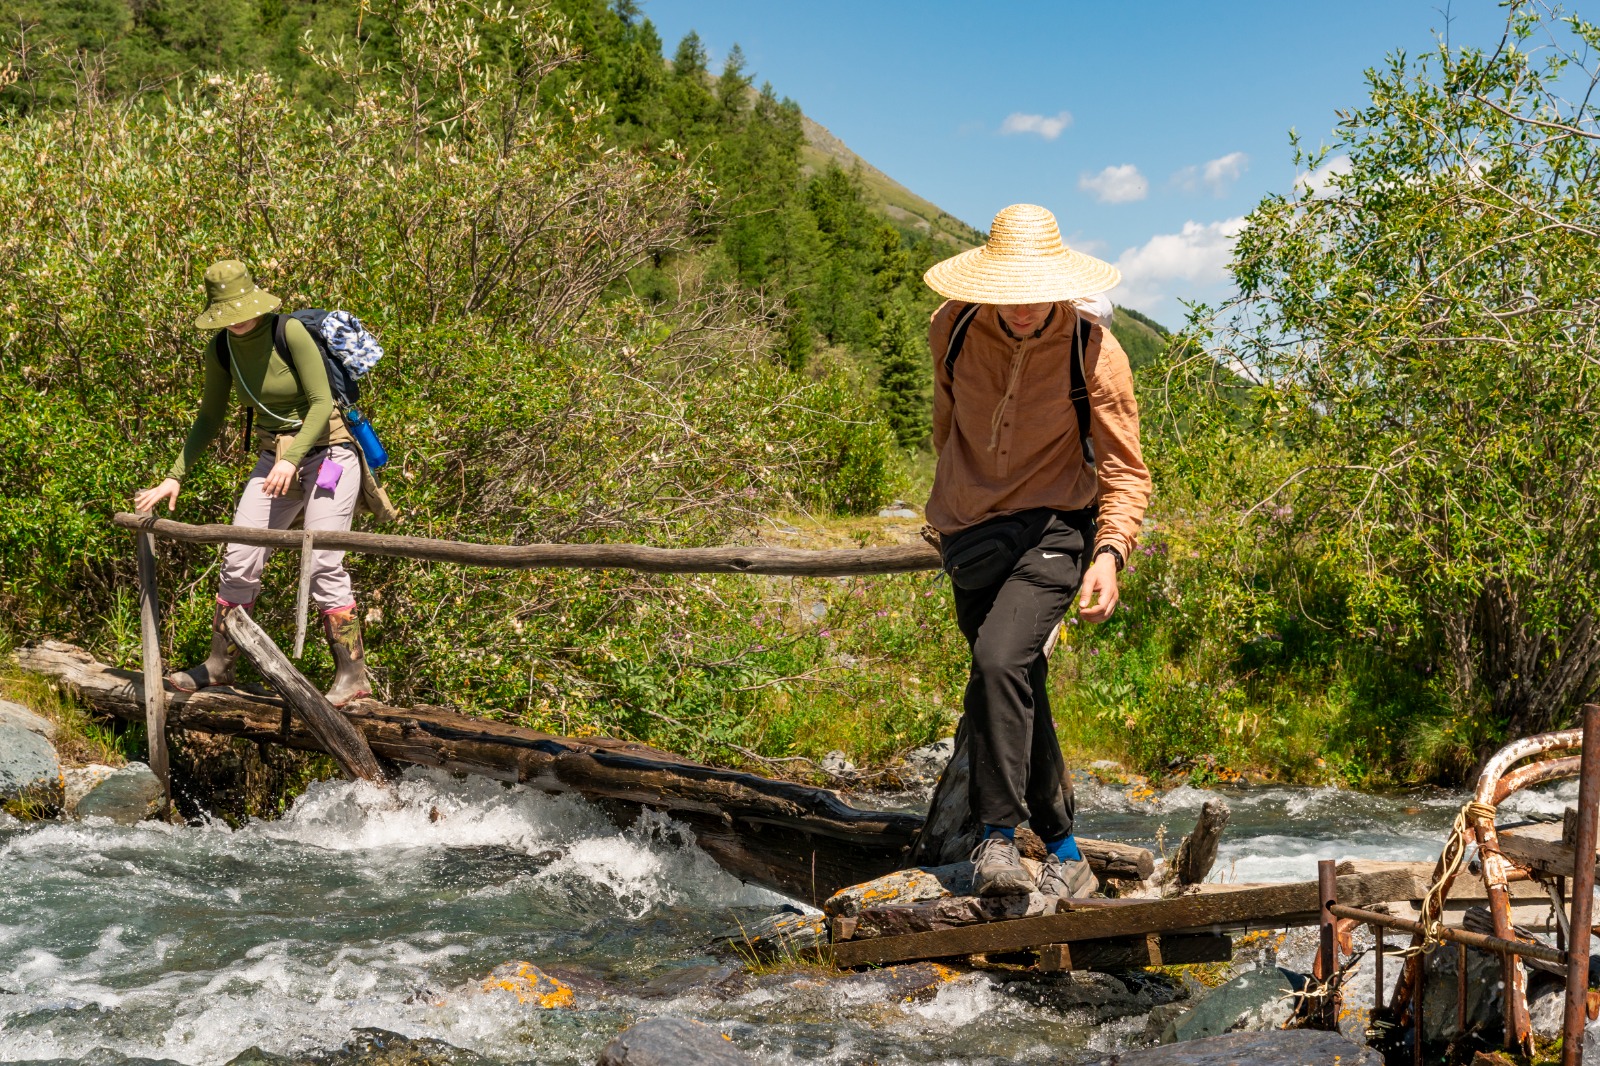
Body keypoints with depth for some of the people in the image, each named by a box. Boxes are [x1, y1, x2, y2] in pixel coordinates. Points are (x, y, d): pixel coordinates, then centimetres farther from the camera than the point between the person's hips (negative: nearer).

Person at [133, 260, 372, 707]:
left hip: (328, 454, -6)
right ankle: (218, 666, 17)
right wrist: (175, 477, 3)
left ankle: (353, 675, -6)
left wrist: (292, 458, -31)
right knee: (238, 561, 2)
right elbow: (209, 420, 11)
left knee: (323, 565, -14)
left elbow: (321, 403, -19)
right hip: (274, 460, 6)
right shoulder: (220, 348, 1)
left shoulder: (290, 332, -17)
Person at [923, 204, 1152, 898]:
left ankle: (998, 836, -18)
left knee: (1000, 660, -28)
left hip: (1052, 530, -4)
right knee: (1016, 689, 11)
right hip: (969, 531, 4)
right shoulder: (954, 326, -6)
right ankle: (1063, 851, 26)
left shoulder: (1094, 353, -16)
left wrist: (1110, 553, -27)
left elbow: (1125, 472, -11)